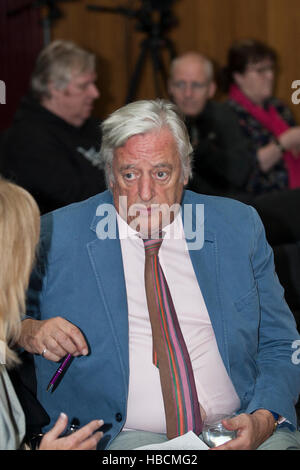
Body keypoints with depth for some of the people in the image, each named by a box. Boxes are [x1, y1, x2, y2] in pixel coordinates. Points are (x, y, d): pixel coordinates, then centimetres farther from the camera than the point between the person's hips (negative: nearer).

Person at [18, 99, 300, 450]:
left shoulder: (238, 227, 10)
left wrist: (263, 420, -8)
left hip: (239, 429, 2)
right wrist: (28, 332, -13)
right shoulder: (53, 237, 3)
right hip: (121, 436, -2)